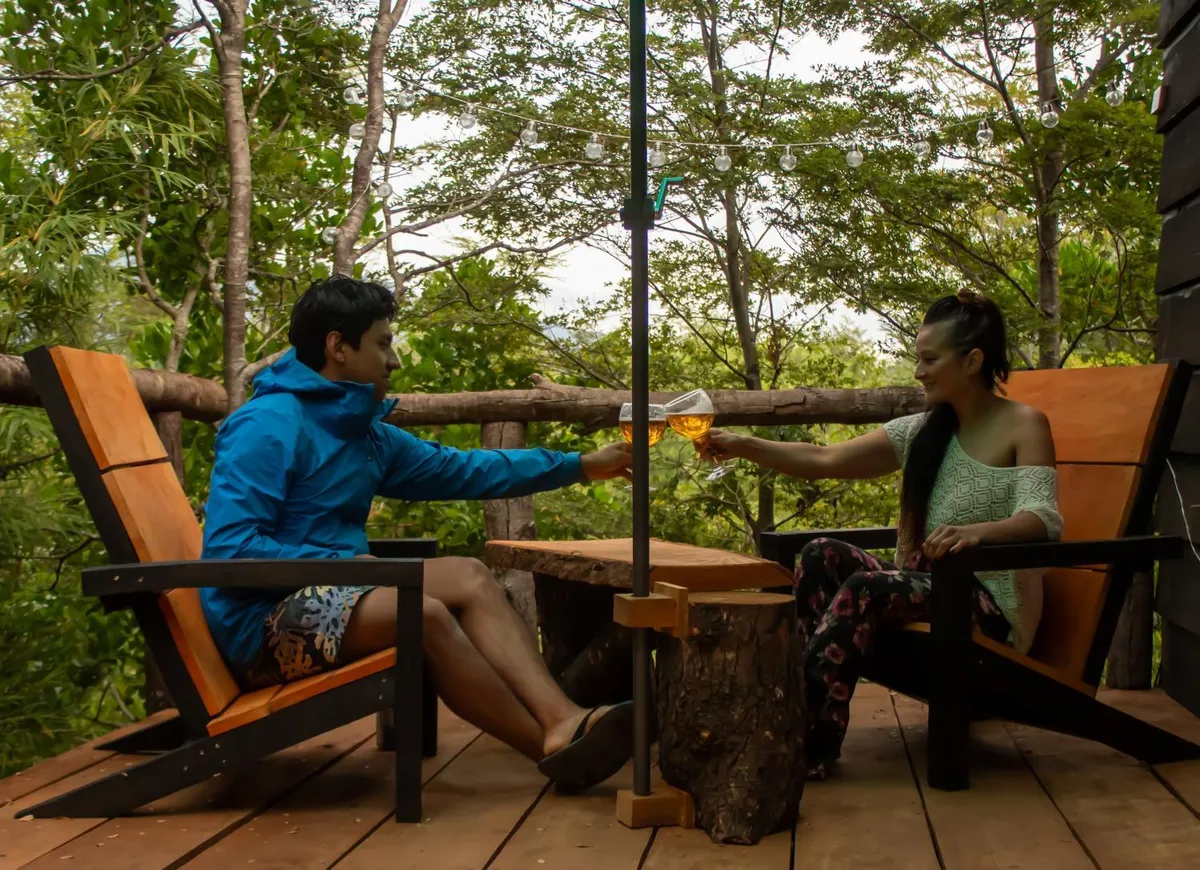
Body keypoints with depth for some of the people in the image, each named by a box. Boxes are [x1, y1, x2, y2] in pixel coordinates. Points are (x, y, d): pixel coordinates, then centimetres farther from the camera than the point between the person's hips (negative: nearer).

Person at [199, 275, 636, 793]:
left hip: (329, 595, 9)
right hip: (261, 621, -9)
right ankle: (552, 749, -17)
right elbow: (228, 548, -21)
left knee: (469, 577, -9)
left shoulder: (365, 434, 14)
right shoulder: (268, 425, -13)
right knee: (425, 613, -28)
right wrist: (346, 563, -22)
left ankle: (563, 720, -28)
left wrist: (579, 466, 21)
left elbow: (459, 470, 20)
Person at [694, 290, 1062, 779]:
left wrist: (978, 531, -40)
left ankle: (809, 744, -30)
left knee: (867, 589, -31)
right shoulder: (922, 431, 12)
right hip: (923, 583, 6)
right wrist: (746, 446, -9)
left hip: (989, 603, -6)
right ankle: (802, 701, -27)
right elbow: (825, 461, 5)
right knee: (821, 556, -19)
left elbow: (1042, 520, -19)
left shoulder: (1023, 426, -3)